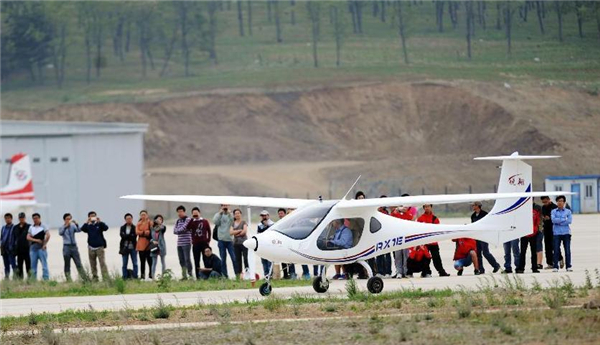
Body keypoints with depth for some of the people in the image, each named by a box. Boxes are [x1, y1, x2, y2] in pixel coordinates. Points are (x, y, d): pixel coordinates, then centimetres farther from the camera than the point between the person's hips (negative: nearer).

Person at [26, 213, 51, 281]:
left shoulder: (43, 226, 1)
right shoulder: (31, 228, 14)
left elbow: (48, 235, -10)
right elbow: (28, 237, 5)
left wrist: (44, 244, -12)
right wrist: (36, 240, -10)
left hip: (41, 248, -5)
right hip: (33, 248, 5)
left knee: (44, 264, -7)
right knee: (33, 266, 5)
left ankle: (46, 279, -10)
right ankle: (33, 280, 8)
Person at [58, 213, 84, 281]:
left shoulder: (73, 226, 8)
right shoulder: (62, 227, 2)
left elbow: (79, 230, -10)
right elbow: (60, 233, -19)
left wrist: (76, 224, -28)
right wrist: (66, 226, -31)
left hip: (74, 246, 2)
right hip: (66, 247, -2)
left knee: (79, 264, -4)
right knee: (67, 265, 3)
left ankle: (84, 278, -8)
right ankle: (68, 279, 8)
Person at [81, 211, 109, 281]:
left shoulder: (99, 224, 3)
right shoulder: (88, 226, 6)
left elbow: (106, 228, -13)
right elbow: (82, 229, -12)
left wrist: (100, 222, -27)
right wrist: (87, 222, -27)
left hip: (99, 247, -3)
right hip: (91, 247, 3)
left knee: (102, 262, -11)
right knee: (93, 264, 6)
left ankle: (105, 278, -15)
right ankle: (94, 278, 12)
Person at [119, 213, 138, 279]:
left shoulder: (134, 227, 1)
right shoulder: (123, 227, 8)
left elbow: (134, 236, -11)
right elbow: (122, 235, -7)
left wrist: (126, 236, -12)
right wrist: (130, 236, -13)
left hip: (133, 247, -2)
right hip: (125, 248, 2)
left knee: (135, 263, 0)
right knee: (124, 264, 3)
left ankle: (135, 277, 4)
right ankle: (125, 277, 6)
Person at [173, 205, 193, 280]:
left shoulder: (188, 220, -4)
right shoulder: (177, 221, 16)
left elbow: (183, 228, -14)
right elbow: (175, 231, 7)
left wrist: (178, 230, 1)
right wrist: (181, 230, -6)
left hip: (186, 243, -7)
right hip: (179, 243, 7)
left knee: (187, 259, -10)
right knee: (181, 260, 7)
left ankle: (190, 274, -9)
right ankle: (184, 275, 11)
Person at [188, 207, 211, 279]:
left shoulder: (205, 222, 5)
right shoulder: (192, 222, 7)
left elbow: (209, 231, 8)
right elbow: (188, 228, -12)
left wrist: (208, 241, 1)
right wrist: (192, 218, -11)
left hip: (204, 243, -1)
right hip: (195, 244, 1)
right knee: (196, 261, 3)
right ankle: (198, 277, 7)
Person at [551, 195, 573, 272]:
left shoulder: (568, 211, 8)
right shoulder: (554, 211, 8)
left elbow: (570, 221, -6)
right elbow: (553, 220, -8)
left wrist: (559, 221, -9)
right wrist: (564, 219, -8)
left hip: (566, 233, 0)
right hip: (556, 233, 0)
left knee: (567, 250, -1)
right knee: (556, 250, -4)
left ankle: (568, 266, 4)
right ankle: (555, 267, -1)